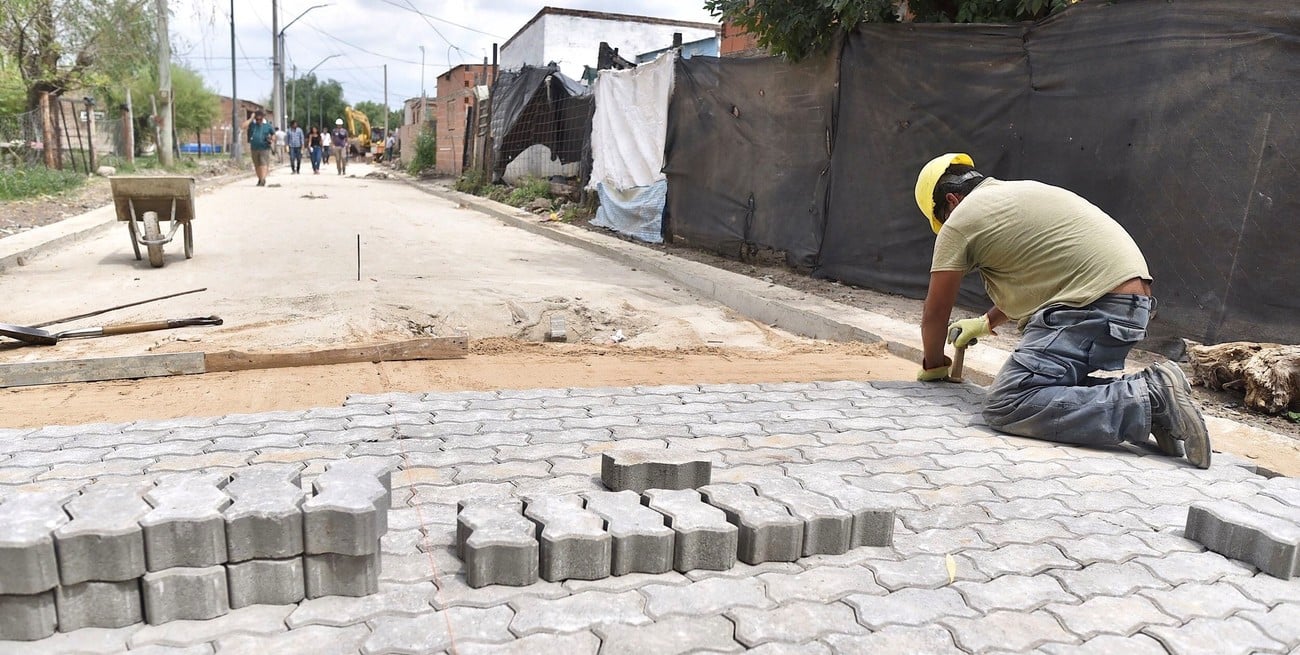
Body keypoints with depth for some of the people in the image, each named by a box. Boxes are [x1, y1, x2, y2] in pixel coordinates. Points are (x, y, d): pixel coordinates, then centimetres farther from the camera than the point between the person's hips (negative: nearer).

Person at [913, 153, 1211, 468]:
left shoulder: (960, 220, 1)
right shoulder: (1021, 192, 27)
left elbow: (936, 312, 7)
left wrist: (933, 365, 24)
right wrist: (986, 323, 46)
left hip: (1095, 307, -10)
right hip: (1132, 303, 10)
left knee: (1006, 406, -17)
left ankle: (1149, 402, -19)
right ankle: (1144, 390, 1)